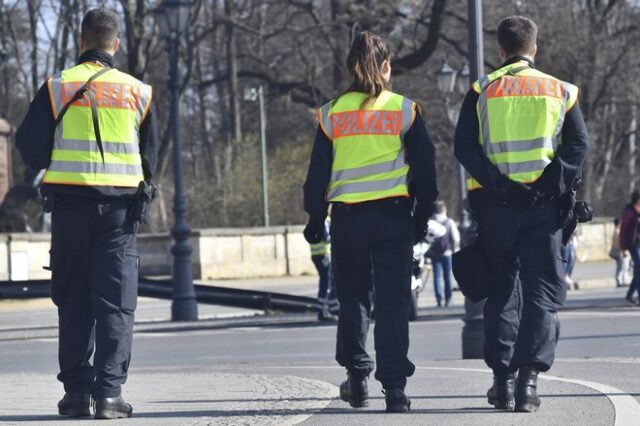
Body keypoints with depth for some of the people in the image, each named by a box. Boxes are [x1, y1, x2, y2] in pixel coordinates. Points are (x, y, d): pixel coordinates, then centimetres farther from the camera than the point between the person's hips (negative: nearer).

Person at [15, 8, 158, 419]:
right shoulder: (137, 91, 4)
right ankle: (109, 392, -6)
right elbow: (151, 154, 11)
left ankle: (76, 391, 6)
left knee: (74, 300, 8)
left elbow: (30, 144, 1)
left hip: (70, 200, 0)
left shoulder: (58, 86, -1)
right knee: (116, 303, 2)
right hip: (120, 205, 0)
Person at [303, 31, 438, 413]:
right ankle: (394, 387, -7)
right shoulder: (405, 110, 1)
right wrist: (423, 215, 11)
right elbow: (424, 167, 3)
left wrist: (315, 218, 14)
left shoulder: (332, 114, 3)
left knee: (353, 298, 15)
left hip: (347, 217, 1)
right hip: (394, 214, -1)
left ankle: (357, 378, 15)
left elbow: (318, 172, 5)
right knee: (393, 302, -1)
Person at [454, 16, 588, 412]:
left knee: (502, 292, 12)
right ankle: (528, 378, -9)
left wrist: (498, 186, -10)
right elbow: (579, 144, -4)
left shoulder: (482, 91, 6)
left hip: (496, 203, 1)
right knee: (542, 292, 3)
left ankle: (502, 379, 8)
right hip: (544, 205, -1)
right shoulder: (561, 91, 7)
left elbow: (465, 147, -5)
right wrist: (553, 185, -11)